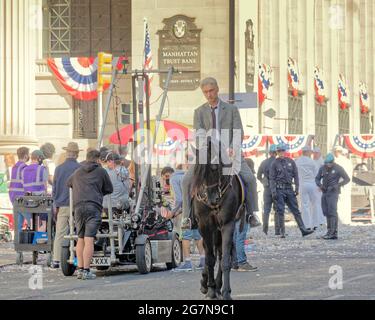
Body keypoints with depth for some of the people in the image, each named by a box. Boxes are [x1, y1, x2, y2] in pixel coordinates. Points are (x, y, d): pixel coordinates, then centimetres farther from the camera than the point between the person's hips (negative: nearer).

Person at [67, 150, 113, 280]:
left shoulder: (77, 172, 21)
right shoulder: (101, 171, 8)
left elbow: (68, 183, 38)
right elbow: (109, 189, 15)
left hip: (78, 207, 4)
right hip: (93, 207, -4)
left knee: (80, 238, 12)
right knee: (89, 239, -9)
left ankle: (80, 269, 9)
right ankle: (86, 271, -13)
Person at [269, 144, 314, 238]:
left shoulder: (291, 162, 8)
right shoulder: (274, 164, 1)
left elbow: (296, 175, 10)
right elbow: (272, 179, -2)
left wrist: (297, 188, 1)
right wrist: (273, 192, -11)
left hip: (289, 189, 3)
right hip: (279, 190, -2)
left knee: (296, 210, 2)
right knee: (280, 212, -3)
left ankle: (303, 230, 0)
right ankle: (282, 232, 2)